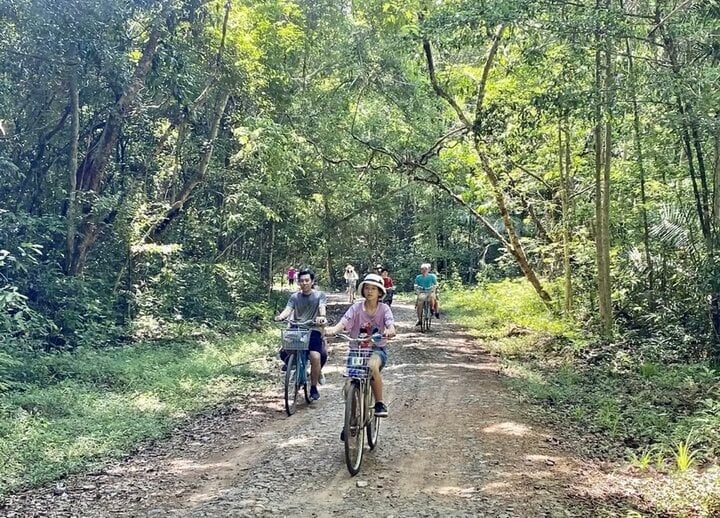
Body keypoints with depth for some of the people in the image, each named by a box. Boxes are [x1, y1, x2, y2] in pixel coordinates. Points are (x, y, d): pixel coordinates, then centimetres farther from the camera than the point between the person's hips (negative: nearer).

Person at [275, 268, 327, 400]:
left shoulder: (319, 295, 6)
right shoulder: (294, 297, 11)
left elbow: (322, 308, -12)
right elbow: (288, 310, -3)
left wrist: (321, 317, -35)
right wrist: (281, 316, -26)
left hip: (313, 331, -2)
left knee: (316, 357, -24)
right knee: (284, 353, -17)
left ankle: (314, 387, -5)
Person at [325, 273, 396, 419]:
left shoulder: (384, 309, -1)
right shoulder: (356, 308, 0)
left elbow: (390, 325, -18)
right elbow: (343, 323, -14)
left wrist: (390, 331, -43)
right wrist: (332, 330, -36)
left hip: (377, 348, -2)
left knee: (372, 366, -35)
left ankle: (380, 404, -18)